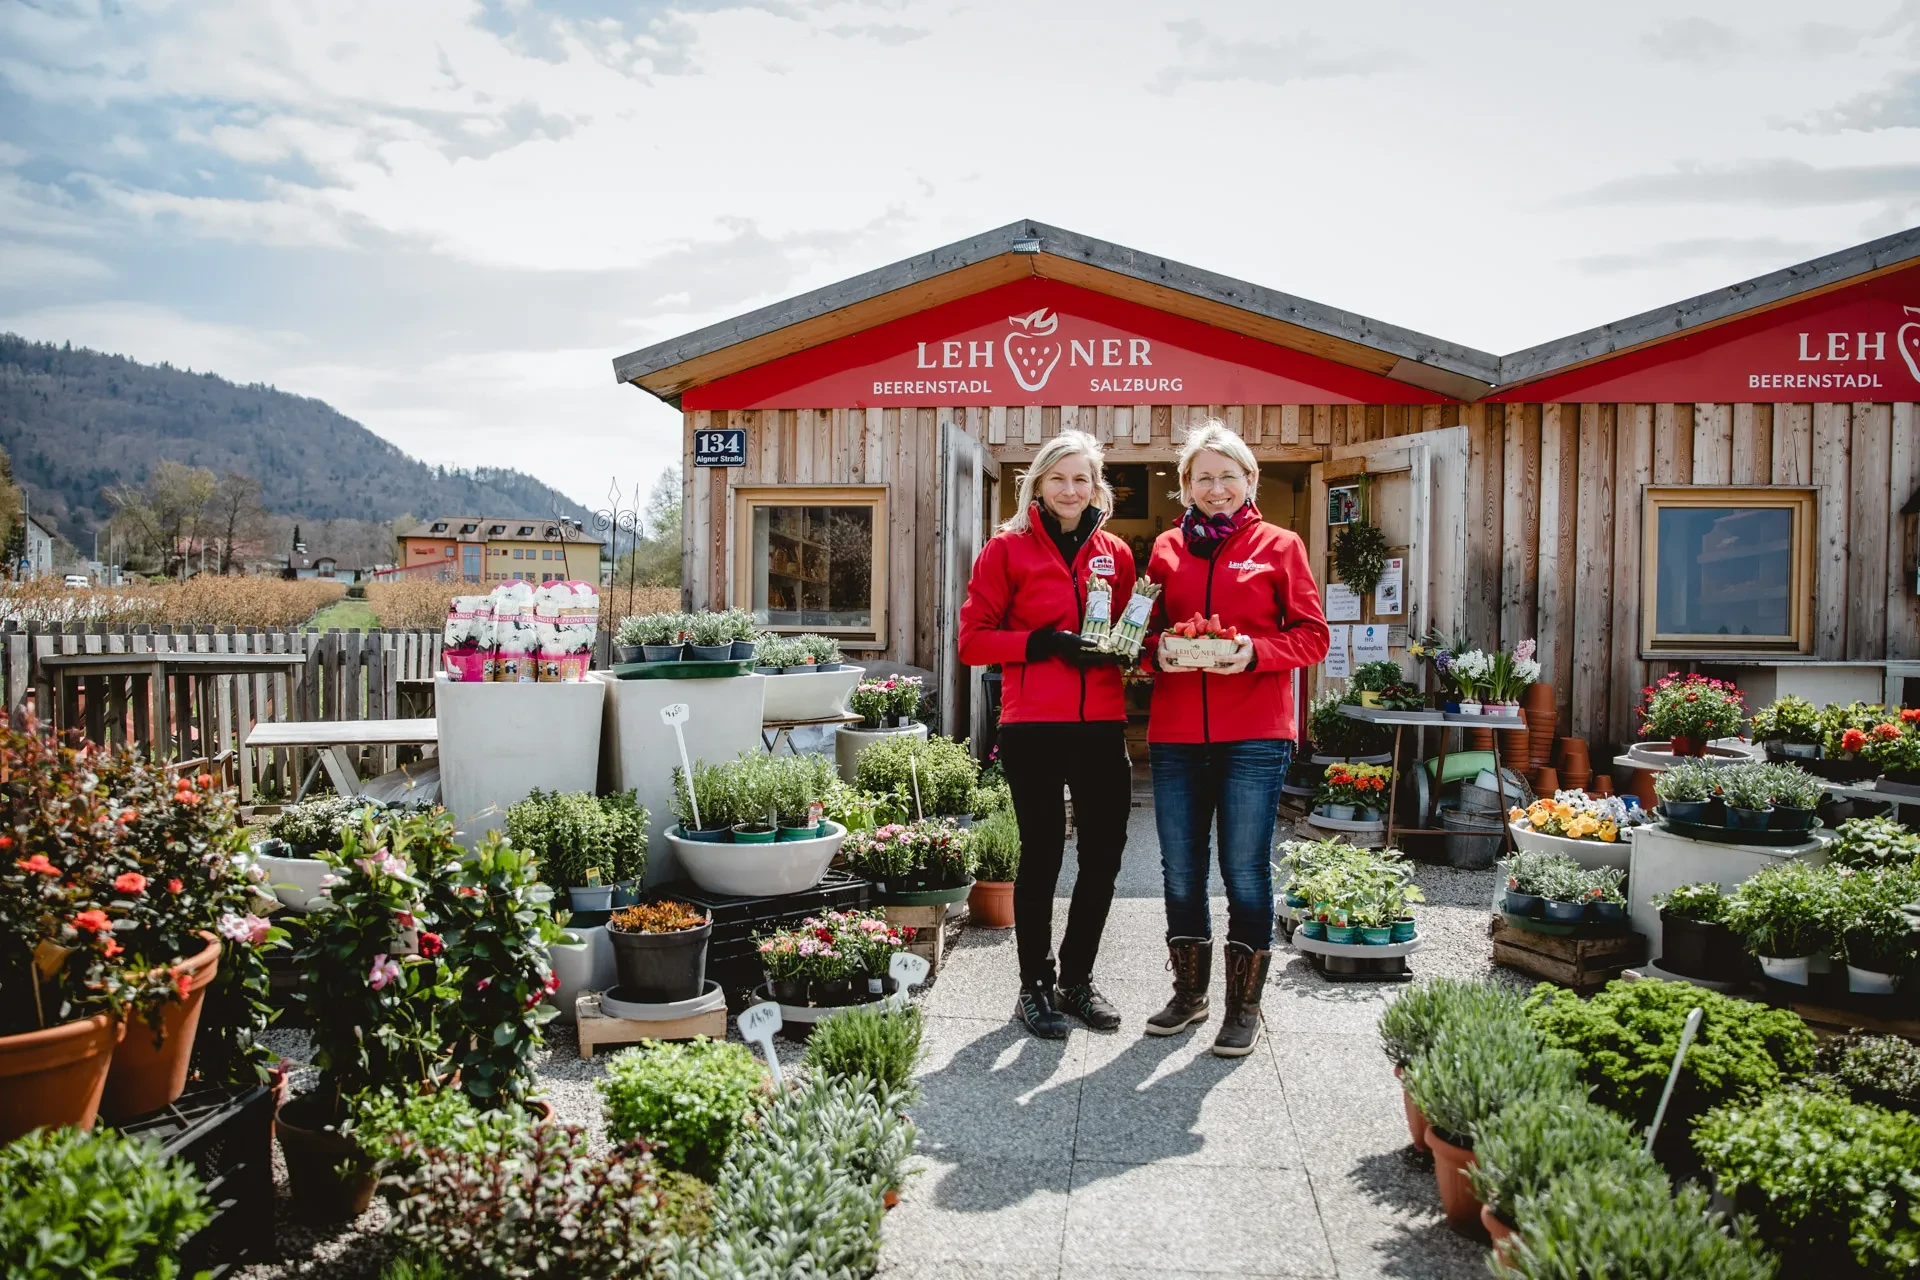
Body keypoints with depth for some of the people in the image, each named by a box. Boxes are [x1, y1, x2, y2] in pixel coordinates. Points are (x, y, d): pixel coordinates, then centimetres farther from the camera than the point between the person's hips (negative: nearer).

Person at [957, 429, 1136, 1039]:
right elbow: (972, 639, -3)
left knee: (1104, 853, 9)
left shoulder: (1116, 553, 12)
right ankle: (1035, 986, 20)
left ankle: (1077, 978, 28)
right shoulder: (1008, 549, 1)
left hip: (1102, 725, 4)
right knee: (1042, 853, 3)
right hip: (1033, 726, -4)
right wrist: (1044, 643, -15)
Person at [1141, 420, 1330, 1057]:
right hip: (1175, 735, 3)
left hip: (1254, 735, -3)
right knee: (1180, 872, 9)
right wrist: (1159, 650, -6)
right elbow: (1147, 629, 17)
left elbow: (1313, 636, 2)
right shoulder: (1165, 548, 13)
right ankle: (1189, 993, 26)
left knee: (1245, 871, 0)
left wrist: (1255, 651, -15)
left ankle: (1244, 1006, 15)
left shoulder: (1279, 546, 5)